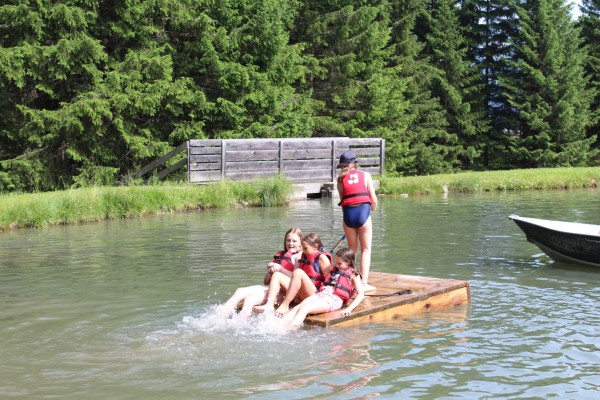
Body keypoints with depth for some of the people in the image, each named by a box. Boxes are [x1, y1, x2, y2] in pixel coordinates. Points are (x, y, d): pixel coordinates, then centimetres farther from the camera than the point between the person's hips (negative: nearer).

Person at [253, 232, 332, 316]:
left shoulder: (322, 257, 1)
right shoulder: (304, 257, 26)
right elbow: (294, 277, 26)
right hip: (300, 296, 9)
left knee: (298, 272, -32)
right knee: (277, 275, 0)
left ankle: (284, 306, -36)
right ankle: (269, 305, -24)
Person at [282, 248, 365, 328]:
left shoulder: (353, 275, 7)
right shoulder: (335, 270, 28)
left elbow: (361, 294, -3)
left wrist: (349, 309, -16)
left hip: (334, 299, -7)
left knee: (303, 309, -30)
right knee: (296, 308, -19)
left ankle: (289, 329, -44)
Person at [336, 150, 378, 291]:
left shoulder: (341, 179, 10)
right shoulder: (365, 175, 7)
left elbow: (342, 200, 8)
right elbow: (374, 199, 5)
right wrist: (373, 209, 24)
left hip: (348, 213, 2)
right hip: (363, 212, -2)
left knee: (352, 250, 16)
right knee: (366, 249, 5)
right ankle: (364, 283, 0)